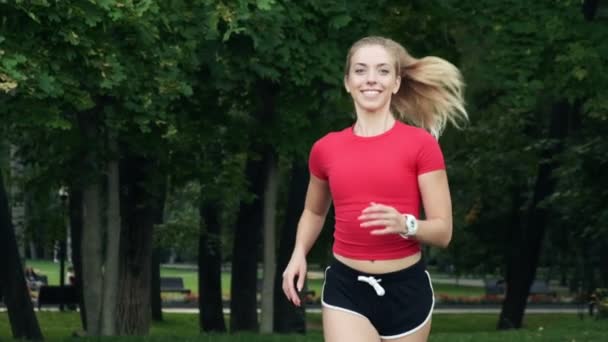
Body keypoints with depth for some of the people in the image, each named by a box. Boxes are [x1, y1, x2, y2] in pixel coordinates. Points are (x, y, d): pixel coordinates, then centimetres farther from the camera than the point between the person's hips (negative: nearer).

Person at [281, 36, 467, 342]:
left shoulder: (421, 144, -6)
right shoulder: (326, 148, 4)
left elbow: (443, 231, -6)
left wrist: (405, 224, -26)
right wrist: (298, 254, 6)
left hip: (406, 288, -1)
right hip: (346, 287, 1)